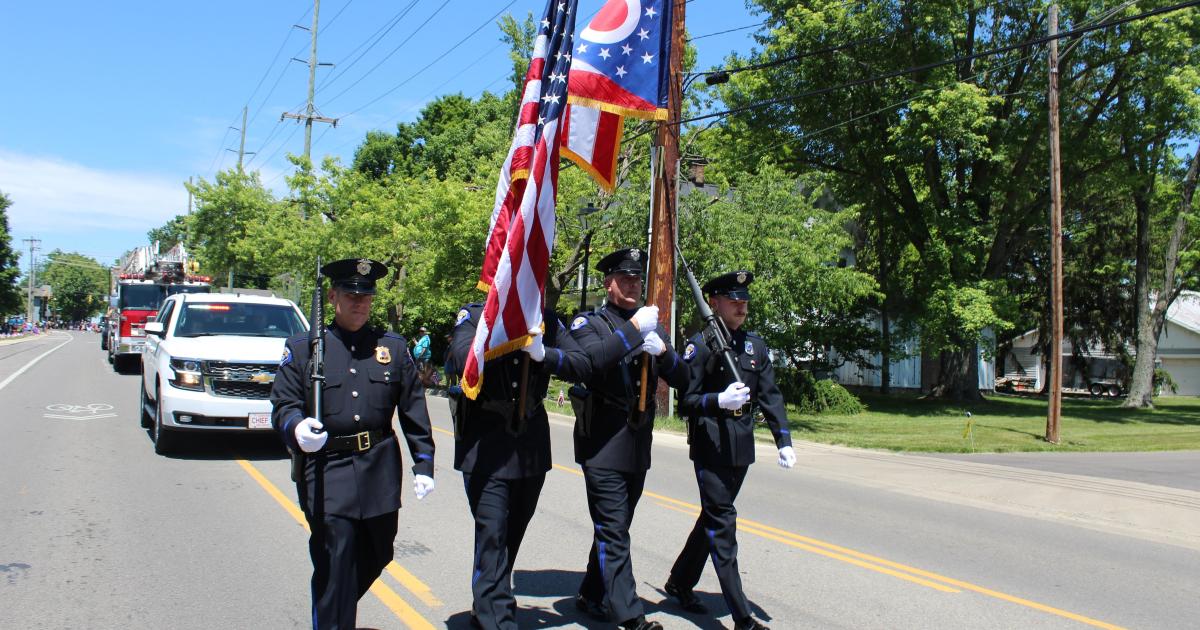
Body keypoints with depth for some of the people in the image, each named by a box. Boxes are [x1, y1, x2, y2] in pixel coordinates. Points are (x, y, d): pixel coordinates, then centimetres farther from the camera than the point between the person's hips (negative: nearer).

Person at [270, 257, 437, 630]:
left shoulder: (394, 347, 8)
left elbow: (413, 410, 8)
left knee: (377, 555, 16)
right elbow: (283, 406, 0)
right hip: (327, 472, -3)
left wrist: (423, 464, 4)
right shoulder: (302, 348, 3)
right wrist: (297, 428, -23)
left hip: (380, 471, 4)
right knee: (334, 565, -7)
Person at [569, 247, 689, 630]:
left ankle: (592, 597, 30)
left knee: (613, 528, 15)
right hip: (604, 445, -6)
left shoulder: (652, 326, 14)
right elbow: (591, 361, -22)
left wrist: (663, 350, -9)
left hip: (639, 444, 6)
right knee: (613, 531, -6)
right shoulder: (589, 323, -1)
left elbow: (681, 380, 9)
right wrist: (632, 329, -23)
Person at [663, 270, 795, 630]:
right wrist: (719, 401, -26)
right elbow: (684, 401, -10)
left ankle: (680, 583, 36)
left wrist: (783, 441, 1)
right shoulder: (701, 344, -9)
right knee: (722, 523, -5)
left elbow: (770, 395, 9)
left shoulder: (755, 345, 8)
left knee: (714, 518, 17)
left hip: (742, 447, 7)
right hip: (710, 446, -7)